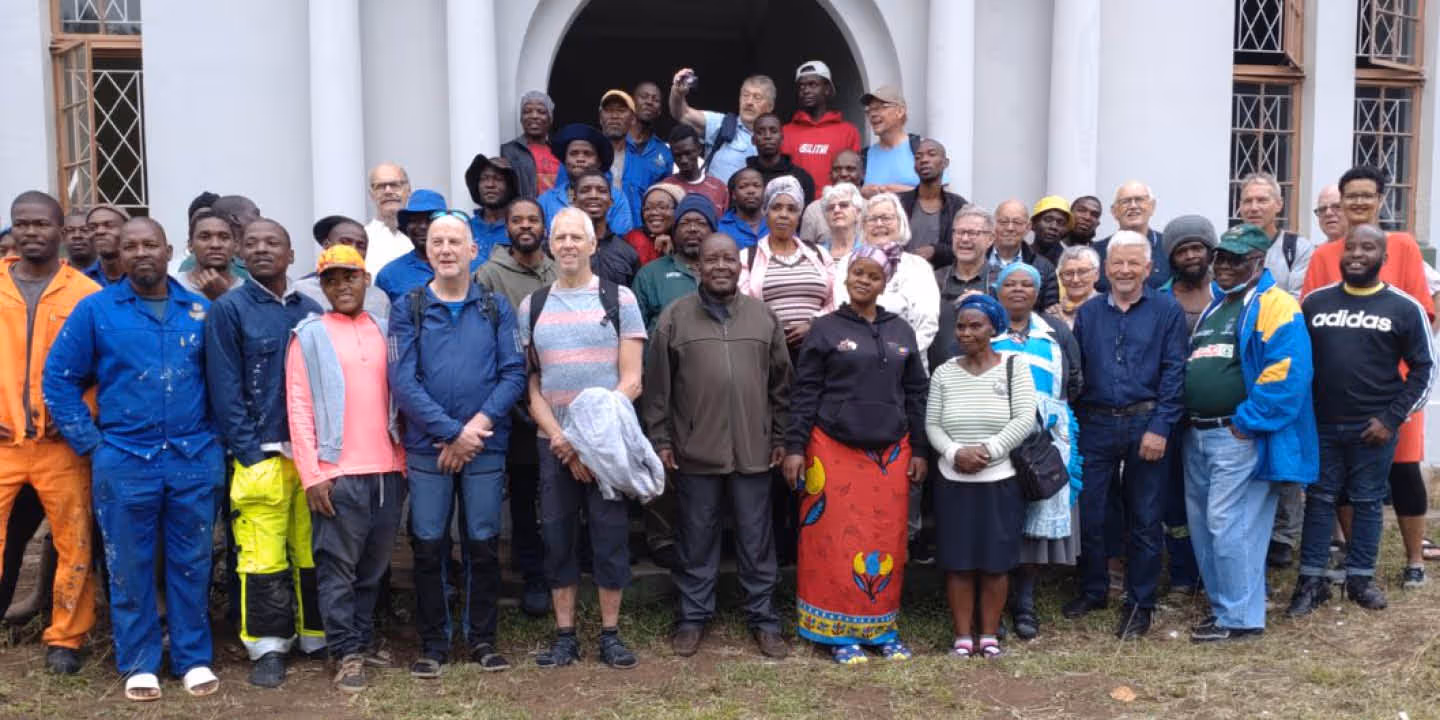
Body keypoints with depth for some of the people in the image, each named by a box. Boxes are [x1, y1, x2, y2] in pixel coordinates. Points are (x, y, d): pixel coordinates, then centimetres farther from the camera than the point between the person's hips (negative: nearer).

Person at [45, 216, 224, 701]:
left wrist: (215, 434, 4)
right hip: (124, 461, -1)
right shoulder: (95, 309, -1)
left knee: (191, 563, 8)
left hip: (194, 459, 1)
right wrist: (89, 442, -3)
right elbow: (59, 378, 1)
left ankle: (194, 658, 21)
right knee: (130, 567, 8)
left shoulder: (200, 310, 4)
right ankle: (138, 664, 21)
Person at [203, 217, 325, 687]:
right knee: (263, 556, -4)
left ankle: (316, 636, 21)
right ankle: (269, 648, 9)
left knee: (313, 551, 8)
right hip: (260, 455, -3)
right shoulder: (228, 310, 2)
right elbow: (225, 387, -3)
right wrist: (249, 451, -9)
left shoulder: (311, 310, 12)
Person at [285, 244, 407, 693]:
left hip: (387, 470, 4)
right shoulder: (309, 335, 1)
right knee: (338, 567, 1)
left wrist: (402, 461, 10)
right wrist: (311, 474, -10)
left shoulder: (385, 331, 12)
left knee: (374, 566, 12)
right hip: (337, 473, -4)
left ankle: (364, 639, 25)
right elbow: (298, 407, -4)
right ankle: (346, 652, 10)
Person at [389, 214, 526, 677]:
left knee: (484, 546, 6)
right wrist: (452, 431, -14)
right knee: (428, 547, 5)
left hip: (486, 447, 1)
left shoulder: (496, 308, 6)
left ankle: (482, 638, 21)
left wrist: (481, 423, -14)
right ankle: (433, 643, 19)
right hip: (427, 448, 0)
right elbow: (402, 381, -6)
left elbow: (513, 374, -1)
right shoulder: (408, 308, 3)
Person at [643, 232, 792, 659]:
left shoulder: (764, 317, 7)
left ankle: (763, 618, 22)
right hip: (694, 451, -1)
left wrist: (780, 438, 8)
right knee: (696, 539, 10)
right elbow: (657, 385, 2)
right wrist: (660, 439, -1)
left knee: (757, 540, 9)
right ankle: (693, 617, 23)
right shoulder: (675, 317, 1)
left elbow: (780, 384, 10)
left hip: (753, 450, 1)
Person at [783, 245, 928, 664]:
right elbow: (804, 392, -1)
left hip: (890, 453, 3)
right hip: (835, 450, -3)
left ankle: (882, 628, 20)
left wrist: (919, 450, 8)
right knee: (839, 539, 0)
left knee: (887, 539, 7)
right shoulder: (826, 329, 1)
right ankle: (839, 631, 11)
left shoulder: (901, 332, 11)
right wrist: (794, 447, -7)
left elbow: (915, 393, 13)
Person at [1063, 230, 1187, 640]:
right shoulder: (1088, 312, 9)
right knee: (1089, 514, 6)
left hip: (1145, 425, -2)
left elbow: (1174, 372, -5)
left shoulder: (1167, 311, 1)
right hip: (1095, 425, 2)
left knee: (1145, 520, 6)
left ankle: (1139, 604, 18)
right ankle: (1092, 591, 26)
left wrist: (1160, 427, -12)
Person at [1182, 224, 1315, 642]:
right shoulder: (1212, 306, 18)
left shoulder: (1274, 306, -8)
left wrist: (1246, 423, -19)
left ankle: (1241, 617, 6)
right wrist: (1187, 418, 13)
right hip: (1197, 435, 9)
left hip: (1239, 437, -9)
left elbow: (1286, 372, -20)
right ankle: (1223, 605, 26)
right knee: (1202, 525, 13)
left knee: (1228, 526, -6)